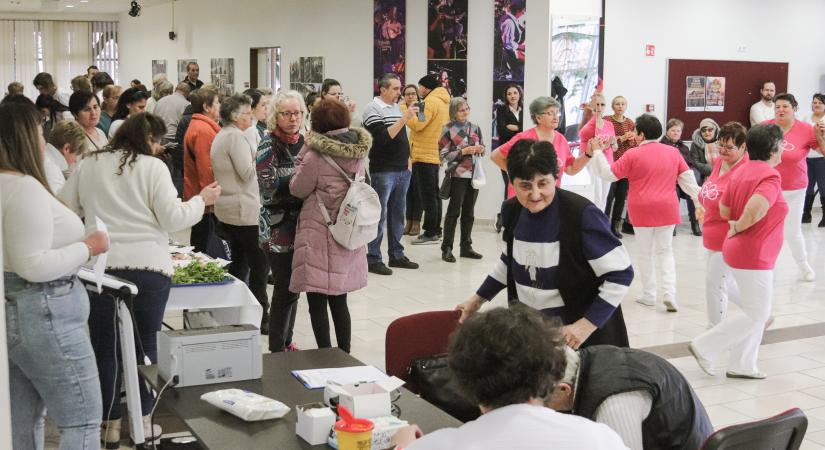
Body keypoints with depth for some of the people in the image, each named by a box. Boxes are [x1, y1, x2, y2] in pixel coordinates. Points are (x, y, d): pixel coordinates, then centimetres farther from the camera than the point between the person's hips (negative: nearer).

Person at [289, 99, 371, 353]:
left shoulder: (316, 155, -16)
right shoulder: (359, 153, 2)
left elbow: (297, 189, -5)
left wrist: (302, 157, 0)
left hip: (320, 238, -6)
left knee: (318, 304, 2)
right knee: (339, 301, 16)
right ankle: (344, 355, 22)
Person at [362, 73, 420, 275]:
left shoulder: (398, 107, 15)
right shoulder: (373, 108, -8)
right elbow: (384, 137, -19)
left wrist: (407, 160, 18)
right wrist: (404, 118, -22)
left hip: (402, 170, 8)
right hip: (383, 171, -7)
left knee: (398, 213, 12)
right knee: (379, 215, -5)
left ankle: (396, 255, 20)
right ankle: (373, 259, 0)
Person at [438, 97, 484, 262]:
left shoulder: (474, 128, 9)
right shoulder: (448, 129, -5)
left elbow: (482, 148, 19)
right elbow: (443, 155, -7)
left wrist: (481, 149, -4)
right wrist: (463, 152, -17)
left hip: (474, 174, 5)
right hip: (458, 175, -5)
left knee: (469, 212, 11)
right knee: (454, 211, -3)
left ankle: (466, 246, 19)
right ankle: (447, 248, 4)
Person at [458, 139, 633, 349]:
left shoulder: (582, 215, -22)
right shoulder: (512, 210, -4)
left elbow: (620, 274, -18)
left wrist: (587, 324, -22)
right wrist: (478, 299, 17)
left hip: (576, 334, -5)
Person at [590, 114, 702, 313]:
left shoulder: (633, 154, -9)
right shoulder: (673, 152, 4)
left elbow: (608, 173, -6)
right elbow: (687, 178, 5)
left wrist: (597, 151, 3)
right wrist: (698, 199, 12)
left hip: (642, 210, -3)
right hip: (666, 209, 3)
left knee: (645, 252, 10)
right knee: (665, 251, 13)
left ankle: (649, 295, 16)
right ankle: (669, 292, -2)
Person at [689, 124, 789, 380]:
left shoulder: (741, 171, 6)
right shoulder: (770, 176, -19)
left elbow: (724, 210, 10)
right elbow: (755, 209, -34)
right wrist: (739, 228, -17)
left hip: (739, 250, 9)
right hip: (753, 256, -9)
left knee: (757, 311, 17)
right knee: (756, 314, 2)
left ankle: (741, 365, 22)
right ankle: (706, 347, 5)